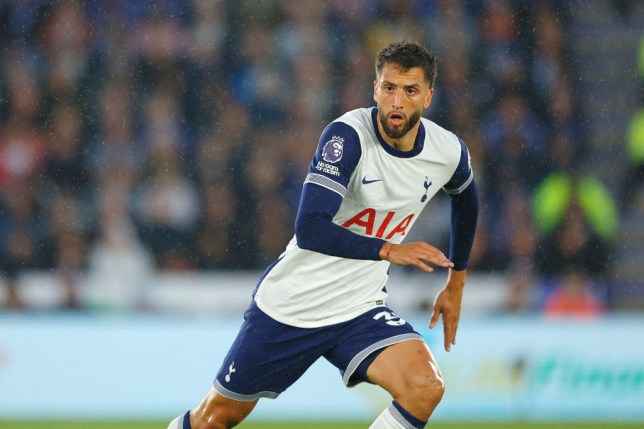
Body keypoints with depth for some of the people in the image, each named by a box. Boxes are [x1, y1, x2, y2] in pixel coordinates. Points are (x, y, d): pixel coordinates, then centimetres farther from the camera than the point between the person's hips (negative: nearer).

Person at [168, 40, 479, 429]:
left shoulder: (448, 152, -6)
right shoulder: (347, 135, -23)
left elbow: (466, 197, 20)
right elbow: (310, 229, -33)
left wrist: (456, 282, 23)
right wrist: (389, 250, -42)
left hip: (360, 309, 3)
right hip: (292, 302, -3)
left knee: (426, 388, -24)